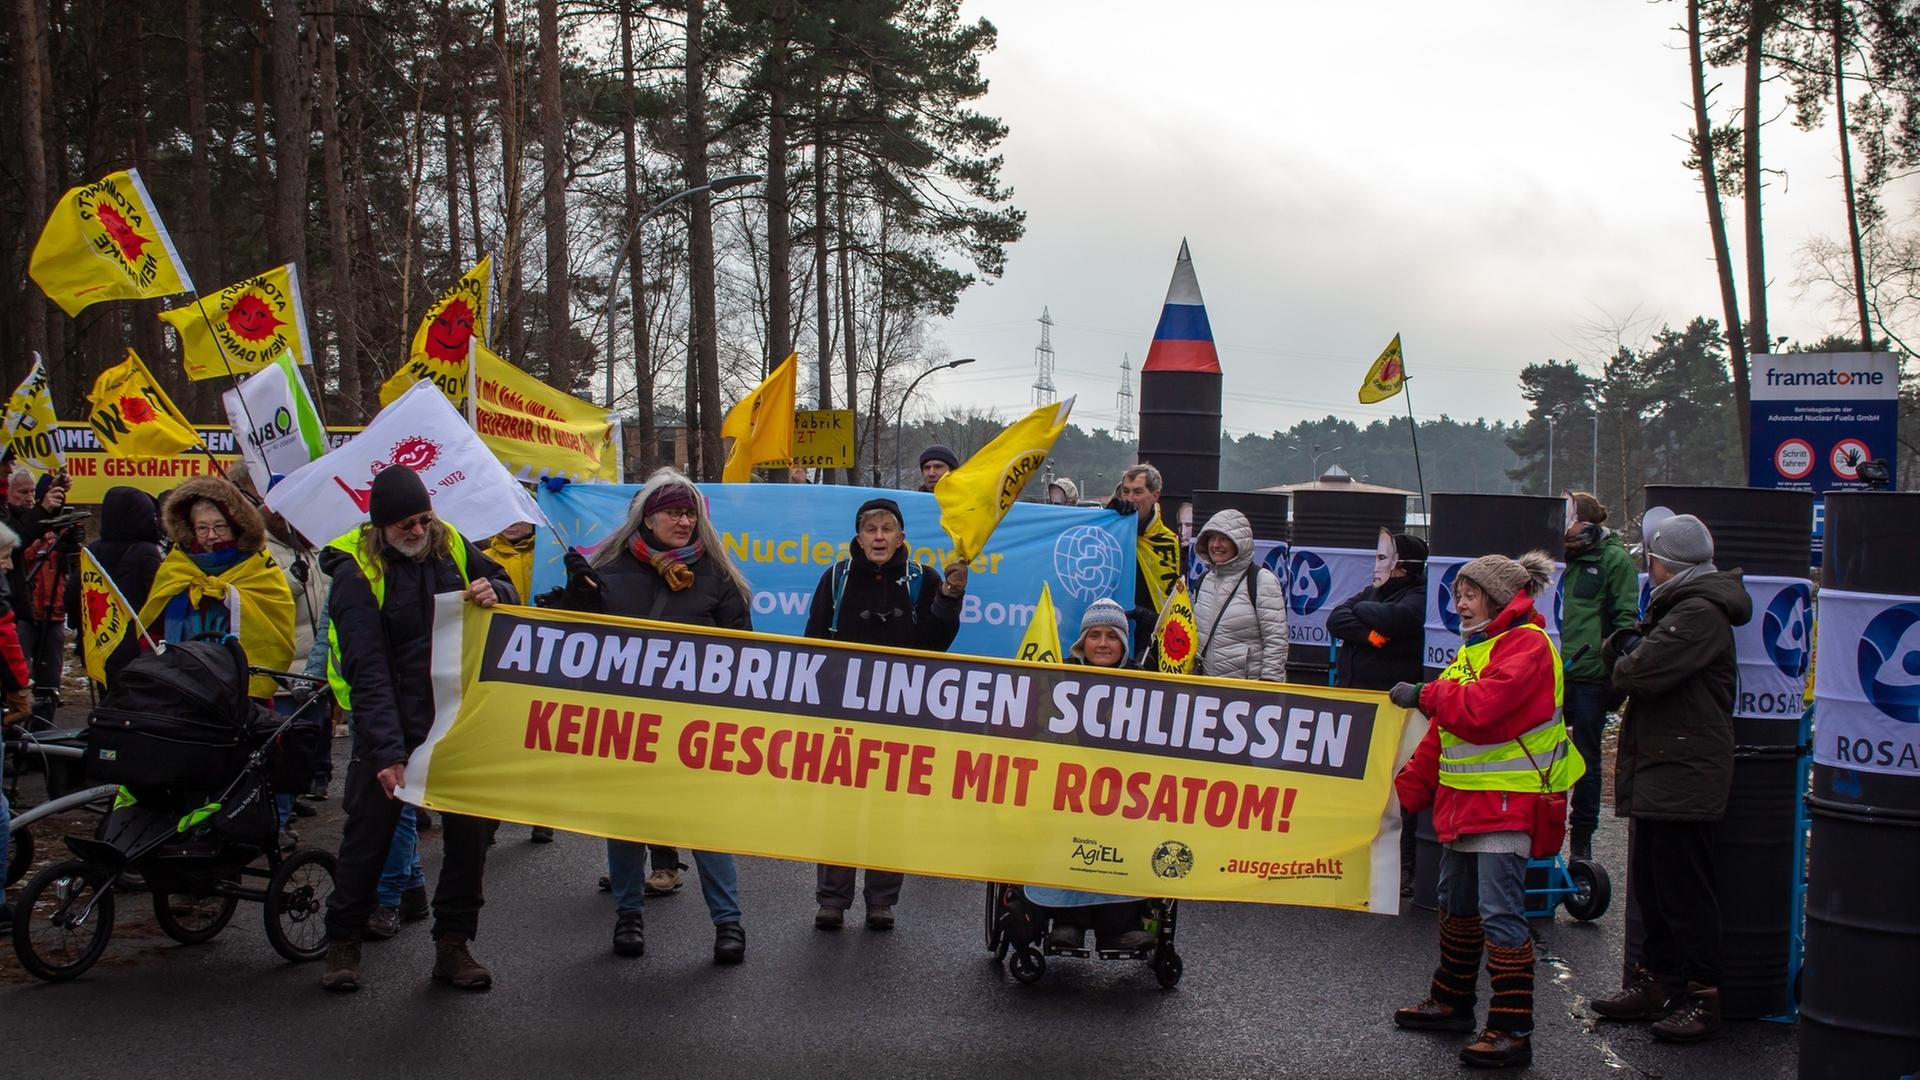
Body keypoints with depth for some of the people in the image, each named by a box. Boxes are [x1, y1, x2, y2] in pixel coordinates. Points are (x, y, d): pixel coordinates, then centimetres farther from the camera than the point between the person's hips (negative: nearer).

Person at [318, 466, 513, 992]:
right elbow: (368, 671, -18)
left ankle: (453, 944, 16)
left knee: (469, 830, 4)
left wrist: (493, 593, -12)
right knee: (368, 833, 2)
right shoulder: (357, 573, -13)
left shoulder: (453, 545, -1)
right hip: (389, 723, -4)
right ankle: (343, 944, 18)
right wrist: (387, 750, -25)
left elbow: (505, 588, 15)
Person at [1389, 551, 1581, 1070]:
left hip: (1507, 803, -10)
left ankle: (1512, 1031, -6)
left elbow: (1483, 707, -26)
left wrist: (1425, 695, -13)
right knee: (1456, 905, 18)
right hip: (1464, 801, 10)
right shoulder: (1473, 648, 19)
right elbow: (1441, 734, 19)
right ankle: (1451, 1003, 33)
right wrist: (1406, 791, 14)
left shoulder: (1527, 644, -11)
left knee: (1499, 913, -10)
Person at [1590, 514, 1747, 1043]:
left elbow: (1641, 674, -24)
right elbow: (1621, 653, 18)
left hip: (1685, 775, -10)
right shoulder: (1676, 606, 19)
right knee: (1651, 882, 15)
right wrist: (1628, 646, -4)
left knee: (1685, 890, -5)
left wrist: (1627, 662, -2)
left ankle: (1702, 996, 2)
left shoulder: (1700, 613, -16)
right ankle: (1655, 980, 24)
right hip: (1659, 771, 10)